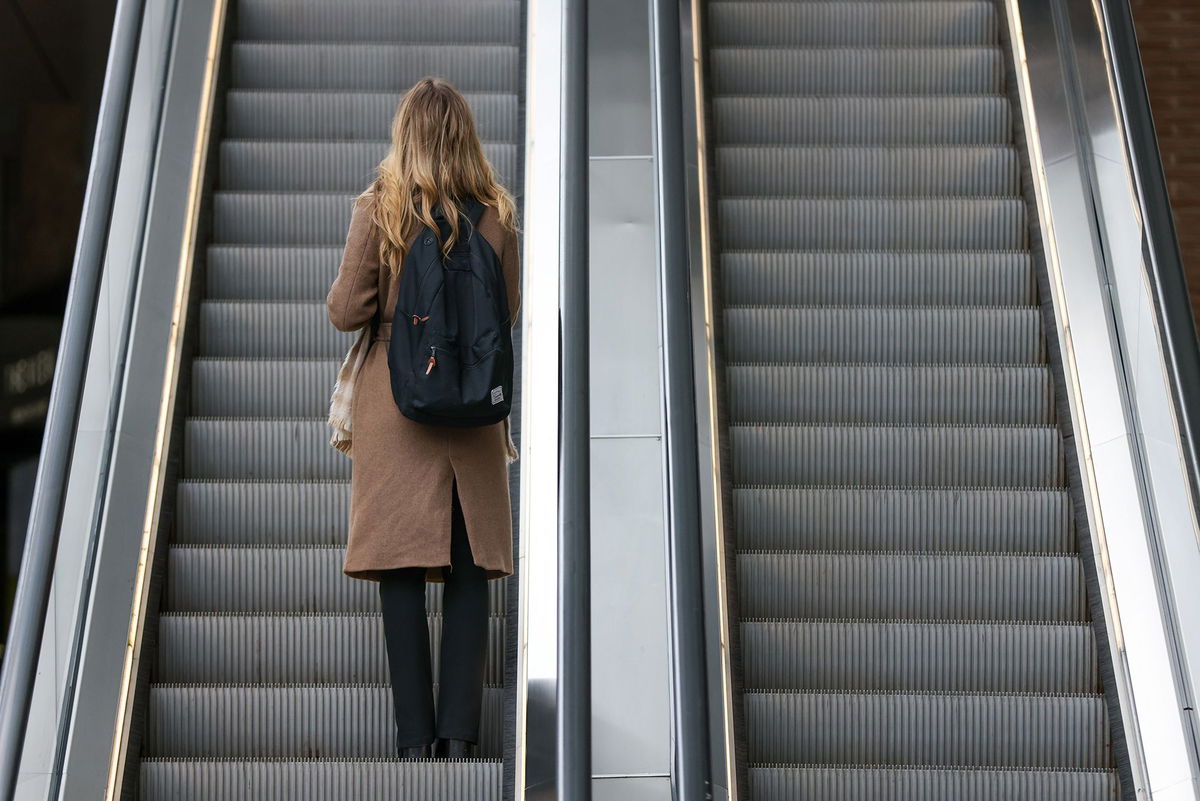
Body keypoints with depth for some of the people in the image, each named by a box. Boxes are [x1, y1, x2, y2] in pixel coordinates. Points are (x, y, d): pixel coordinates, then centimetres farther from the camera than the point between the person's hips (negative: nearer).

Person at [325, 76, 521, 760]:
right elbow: (509, 311, 10)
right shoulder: (497, 214, 2)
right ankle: (459, 730, 8)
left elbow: (348, 310, -5)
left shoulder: (380, 208, -5)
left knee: (403, 567, 3)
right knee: (469, 565, 7)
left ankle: (416, 736, 6)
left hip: (396, 398, -2)